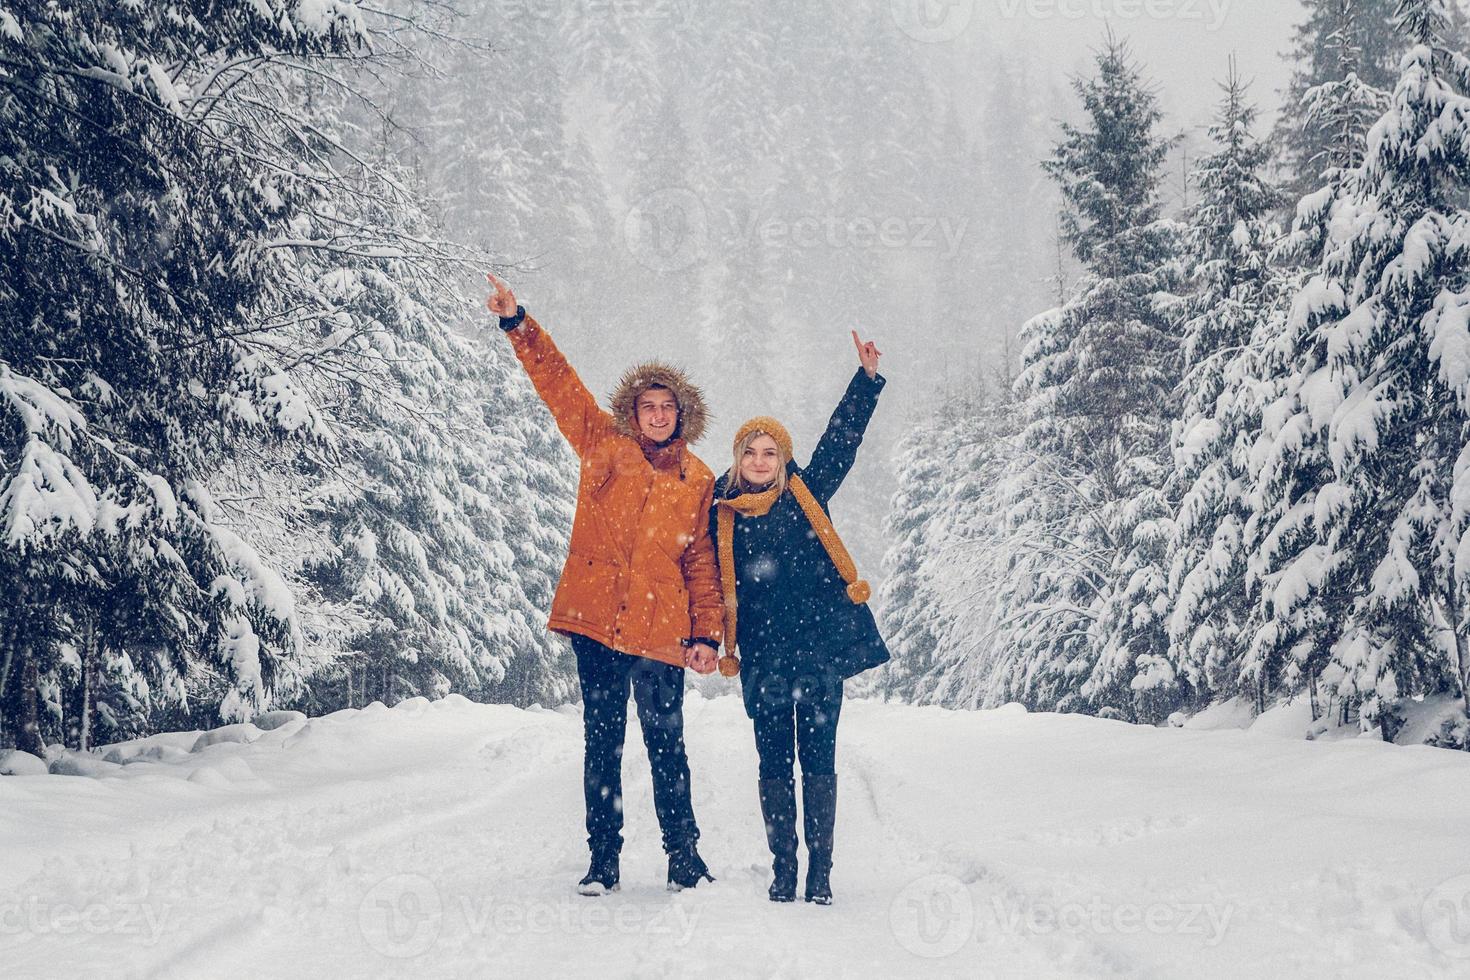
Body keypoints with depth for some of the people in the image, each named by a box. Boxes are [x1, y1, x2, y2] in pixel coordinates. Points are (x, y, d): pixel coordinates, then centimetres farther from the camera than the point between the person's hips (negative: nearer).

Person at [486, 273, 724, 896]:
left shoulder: (699, 483, 7)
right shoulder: (603, 447, 6)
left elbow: (702, 564, 8)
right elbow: (557, 382, 4)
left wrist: (708, 634, 0)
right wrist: (517, 324, -5)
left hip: (660, 631, 0)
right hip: (595, 621, 0)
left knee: (667, 749, 4)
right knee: (601, 745, 6)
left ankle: (684, 858, 16)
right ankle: (602, 862, 13)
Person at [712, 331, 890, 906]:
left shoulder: (805, 493, 7)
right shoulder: (723, 514, 7)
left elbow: (841, 440, 8)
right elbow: (712, 581, 15)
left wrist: (867, 379, 3)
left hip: (820, 645, 0)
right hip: (764, 654, 0)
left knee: (818, 759, 0)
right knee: (774, 763, 3)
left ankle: (820, 873, 4)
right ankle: (782, 870, 11)